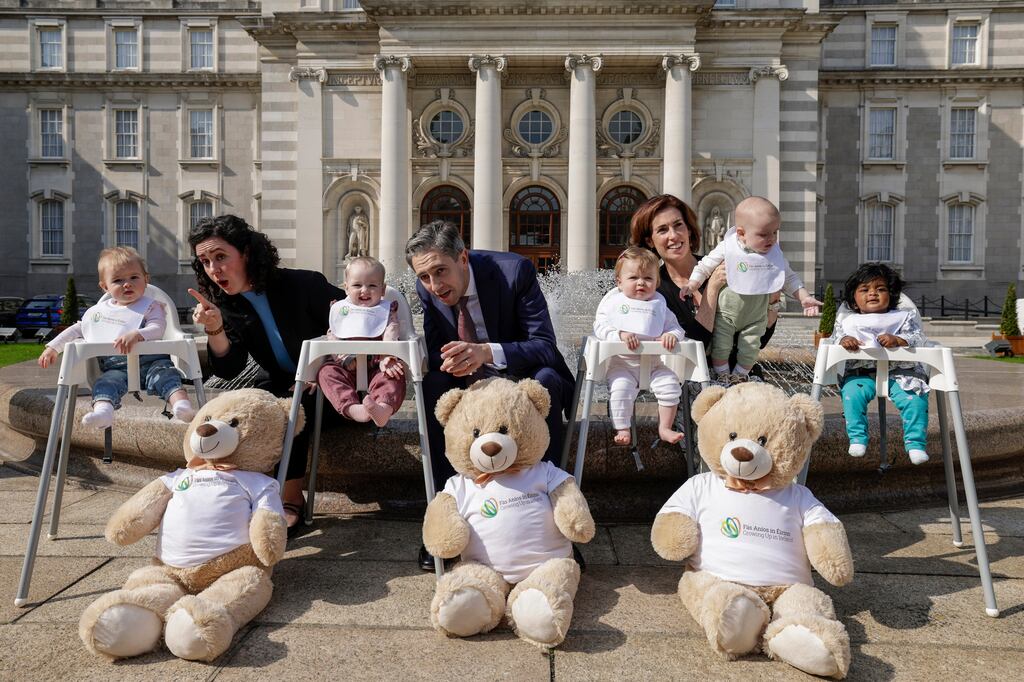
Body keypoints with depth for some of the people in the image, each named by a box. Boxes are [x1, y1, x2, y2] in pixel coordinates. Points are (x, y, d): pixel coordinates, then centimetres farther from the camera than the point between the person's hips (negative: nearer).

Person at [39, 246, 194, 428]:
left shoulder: (151, 307, 9)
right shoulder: (97, 311, 25)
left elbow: (157, 330, -9)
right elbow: (78, 329, 36)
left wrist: (136, 335, -29)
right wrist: (53, 347, 28)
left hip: (149, 360, -3)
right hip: (116, 367, 3)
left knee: (165, 371, -34)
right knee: (106, 382, -29)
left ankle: (181, 402, -56)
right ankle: (102, 410, -56)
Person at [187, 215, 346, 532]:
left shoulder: (303, 284, -15)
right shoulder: (226, 306, -1)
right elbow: (228, 370, -12)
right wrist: (215, 329, -30)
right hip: (280, 388, 4)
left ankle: (291, 498, -19)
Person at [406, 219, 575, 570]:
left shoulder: (515, 270, -22)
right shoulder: (427, 289, -8)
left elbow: (546, 347, -25)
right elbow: (434, 352, -3)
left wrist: (488, 352, -43)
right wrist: (449, 360, -29)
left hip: (524, 376, -3)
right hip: (470, 382, 4)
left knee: (546, 380, -35)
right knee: (432, 385, -25)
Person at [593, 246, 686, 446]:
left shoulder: (658, 304, 11)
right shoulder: (613, 301, 3)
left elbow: (674, 326, 11)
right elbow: (600, 327, -7)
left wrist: (672, 335, -14)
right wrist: (620, 334, -25)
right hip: (622, 363, -3)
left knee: (670, 384, -13)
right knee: (621, 388, -26)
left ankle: (664, 428, 3)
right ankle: (622, 430, -13)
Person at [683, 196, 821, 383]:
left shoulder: (775, 254, -7)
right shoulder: (727, 248, -18)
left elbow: (789, 278, 2)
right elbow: (705, 266, -7)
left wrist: (804, 297, -8)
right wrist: (693, 284, -21)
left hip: (755, 317, 2)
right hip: (726, 313, -2)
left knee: (750, 351, 6)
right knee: (721, 347, 2)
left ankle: (739, 377, 31)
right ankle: (722, 378, 25)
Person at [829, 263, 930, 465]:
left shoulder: (903, 318, 14)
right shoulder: (849, 322, 15)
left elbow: (918, 338, 1)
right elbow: (832, 339, 4)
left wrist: (898, 340, -19)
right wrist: (843, 340, -19)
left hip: (899, 372, 0)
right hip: (861, 373, 0)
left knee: (915, 398, -23)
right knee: (852, 393, -28)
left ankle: (915, 443, -10)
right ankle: (858, 439, -19)